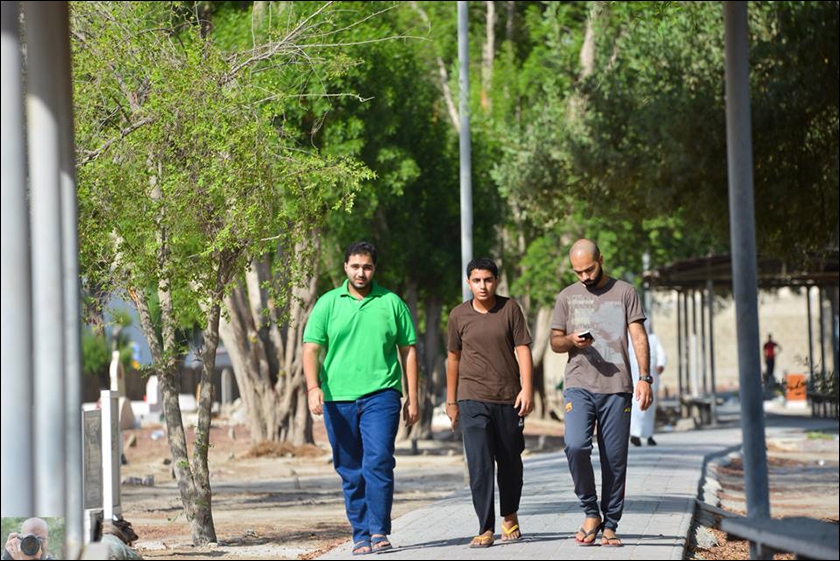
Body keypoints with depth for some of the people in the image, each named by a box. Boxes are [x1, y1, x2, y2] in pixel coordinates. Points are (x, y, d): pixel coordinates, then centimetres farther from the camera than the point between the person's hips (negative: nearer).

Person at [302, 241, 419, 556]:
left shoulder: (392, 303, 8)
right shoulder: (328, 304, 7)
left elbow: (408, 351, 12)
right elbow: (311, 348, 3)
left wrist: (412, 399, 8)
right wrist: (313, 387, -13)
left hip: (380, 395, -1)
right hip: (337, 398, 2)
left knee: (378, 462, -16)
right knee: (350, 472, 6)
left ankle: (379, 531, -11)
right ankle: (361, 536, 14)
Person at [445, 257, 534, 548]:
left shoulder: (510, 309, 0)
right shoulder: (458, 315, 3)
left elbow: (522, 349, -1)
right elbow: (453, 358, 12)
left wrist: (527, 389, -10)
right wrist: (451, 400, 14)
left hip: (508, 398, 0)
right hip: (472, 399, 0)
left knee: (510, 463, 11)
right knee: (480, 466, -9)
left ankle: (510, 516, 34)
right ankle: (486, 529, -6)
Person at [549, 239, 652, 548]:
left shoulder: (624, 293, 8)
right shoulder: (567, 296, 12)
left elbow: (639, 337, 3)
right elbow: (555, 342, 15)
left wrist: (645, 377, -7)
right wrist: (571, 341, -8)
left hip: (617, 386, 0)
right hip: (579, 385, 0)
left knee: (615, 459, 0)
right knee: (575, 446, -20)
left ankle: (610, 525, 9)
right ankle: (590, 513, -3)